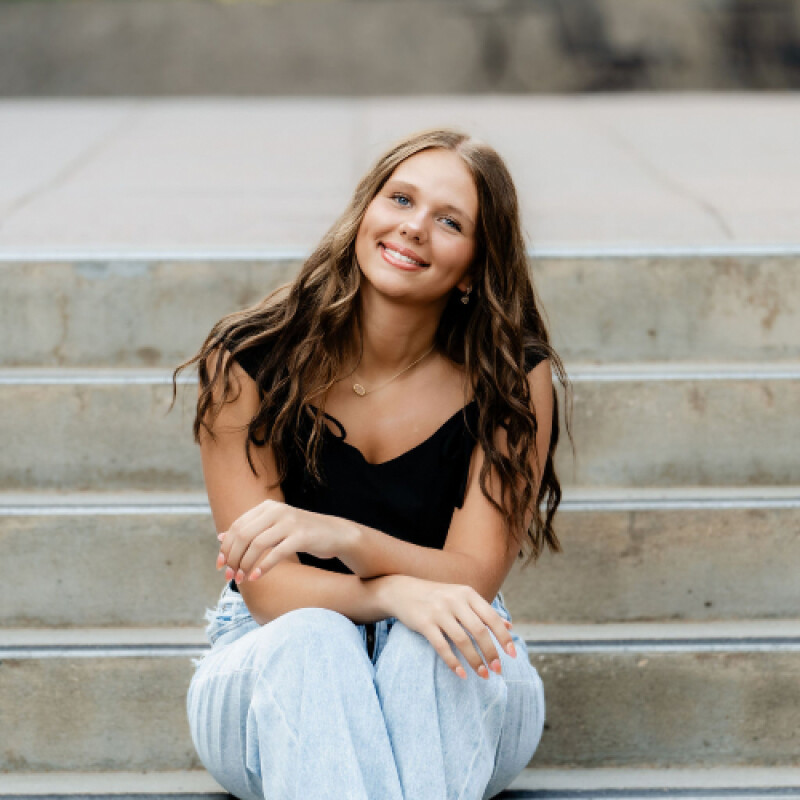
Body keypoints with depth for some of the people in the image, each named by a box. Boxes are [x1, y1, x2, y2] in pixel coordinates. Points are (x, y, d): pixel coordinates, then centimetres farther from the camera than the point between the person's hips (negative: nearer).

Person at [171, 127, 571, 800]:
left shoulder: (514, 379, -8)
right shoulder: (249, 361, -10)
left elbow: (473, 579, -14)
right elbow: (267, 590, -14)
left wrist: (341, 537, -33)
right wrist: (393, 592, -34)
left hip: (450, 713, 0)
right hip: (273, 675, 0)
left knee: (429, 647, -34)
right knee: (310, 643, -34)